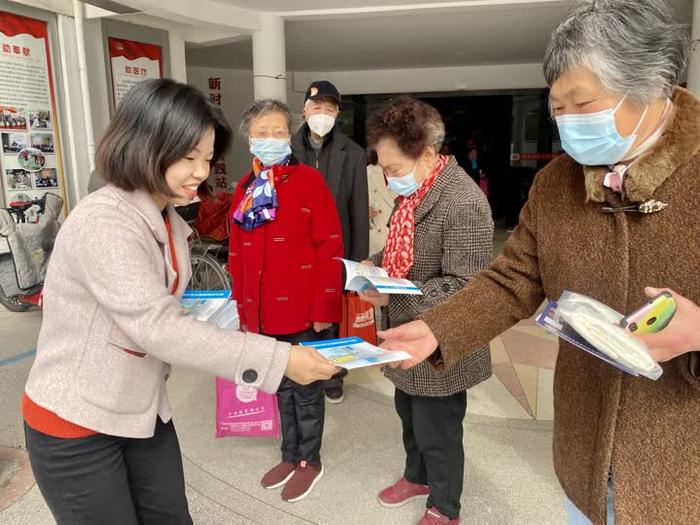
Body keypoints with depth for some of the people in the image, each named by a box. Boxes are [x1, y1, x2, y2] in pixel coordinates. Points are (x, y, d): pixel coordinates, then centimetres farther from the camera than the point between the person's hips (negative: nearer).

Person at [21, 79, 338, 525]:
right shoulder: (102, 223, -25)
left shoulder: (168, 218, 4)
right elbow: (157, 327, -32)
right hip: (76, 424, -7)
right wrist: (277, 358, -33)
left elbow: (162, 314, 3)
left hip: (143, 410, 7)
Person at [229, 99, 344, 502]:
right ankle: (291, 456, 38)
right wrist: (243, 308, 11)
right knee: (283, 388, 19)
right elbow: (237, 255, 12)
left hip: (304, 311, -5)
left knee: (306, 389, 11)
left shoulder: (309, 180, -8)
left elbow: (330, 248, -12)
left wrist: (325, 307, -15)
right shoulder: (245, 189, 8)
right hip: (263, 313, 5)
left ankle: (311, 461, 32)